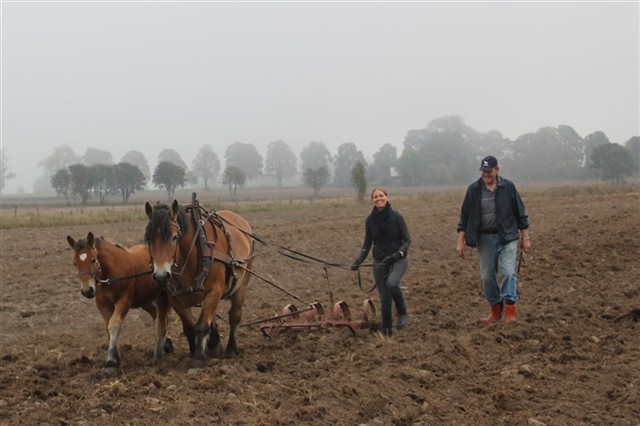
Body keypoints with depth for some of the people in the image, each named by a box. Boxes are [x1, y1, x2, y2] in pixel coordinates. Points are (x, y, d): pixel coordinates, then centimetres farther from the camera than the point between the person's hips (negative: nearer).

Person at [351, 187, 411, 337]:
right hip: (380, 262, 3)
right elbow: (367, 244, 9)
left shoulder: (396, 216, -9)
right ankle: (387, 330, 17)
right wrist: (359, 261, -3)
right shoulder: (370, 220, 1)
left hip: (398, 259, -3)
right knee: (385, 298, 3)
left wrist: (399, 253, -22)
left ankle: (402, 312, -7)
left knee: (391, 283, -31)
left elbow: (407, 240, -6)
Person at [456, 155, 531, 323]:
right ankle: (496, 310, 20)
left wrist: (525, 238, 4)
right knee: (487, 277, 6)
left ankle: (510, 310, -10)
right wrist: (460, 241, 1)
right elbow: (465, 217, 5)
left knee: (509, 272, -15)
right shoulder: (474, 189, 0)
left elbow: (520, 213, 4)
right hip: (485, 238, 2)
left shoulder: (508, 187, -3)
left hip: (507, 237, -2)